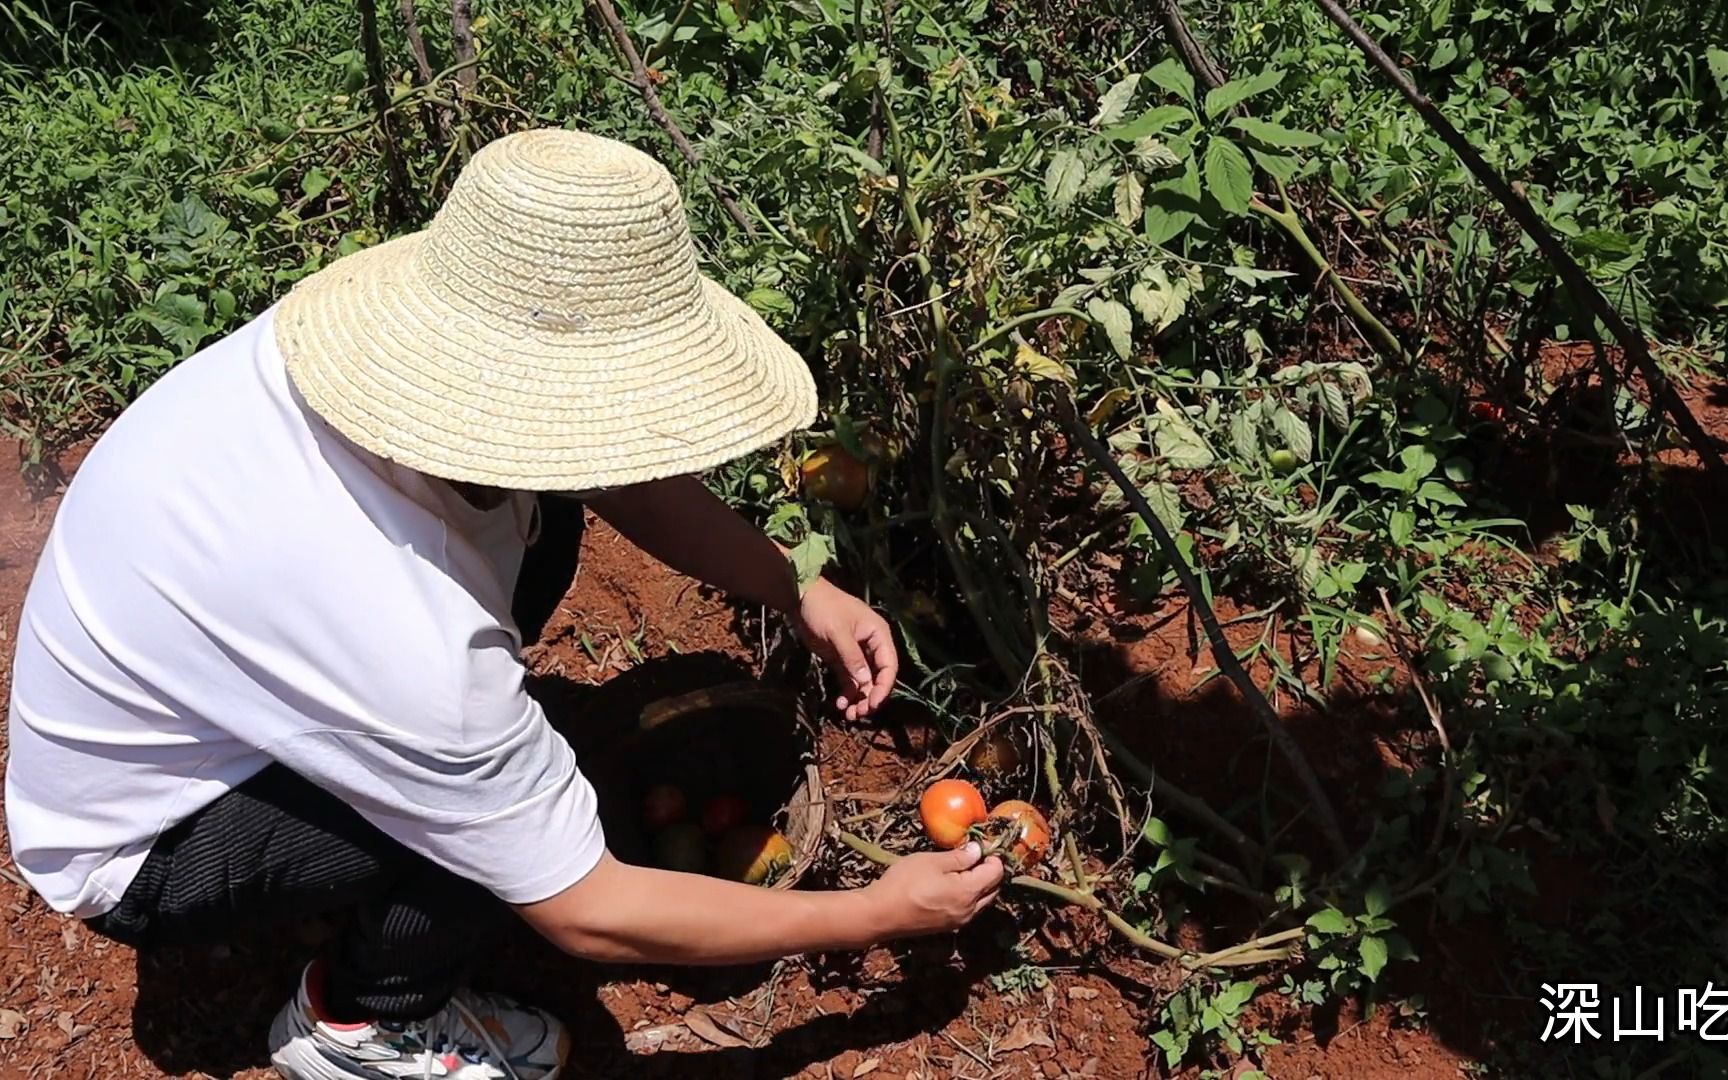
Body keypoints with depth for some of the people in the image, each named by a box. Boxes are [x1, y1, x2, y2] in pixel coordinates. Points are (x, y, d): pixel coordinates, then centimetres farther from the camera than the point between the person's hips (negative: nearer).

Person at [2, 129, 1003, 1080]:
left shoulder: (403, 332, -24)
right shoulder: (399, 632, -42)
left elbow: (615, 477, -4)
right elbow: (591, 916, -28)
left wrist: (802, 593, -13)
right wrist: (880, 914, -19)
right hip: (136, 848, -6)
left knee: (536, 518, -2)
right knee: (534, 819, -26)